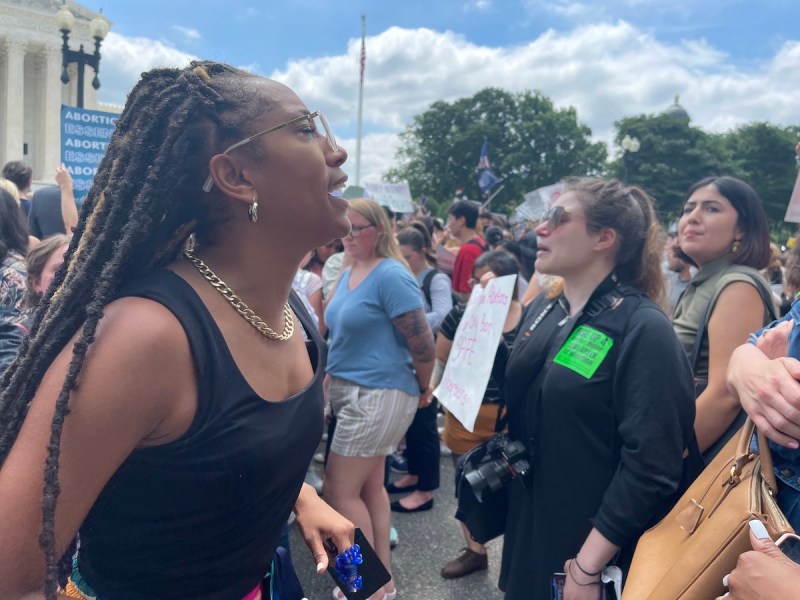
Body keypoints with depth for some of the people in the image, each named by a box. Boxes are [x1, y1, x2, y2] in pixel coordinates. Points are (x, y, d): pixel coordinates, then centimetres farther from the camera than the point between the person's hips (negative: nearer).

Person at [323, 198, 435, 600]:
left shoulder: (391, 275, -17)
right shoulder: (347, 274, 11)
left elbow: (422, 343, -17)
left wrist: (423, 390, -4)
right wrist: (333, 378, 16)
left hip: (380, 394, -9)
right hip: (351, 391, 9)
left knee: (339, 490, -1)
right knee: (370, 485, 15)